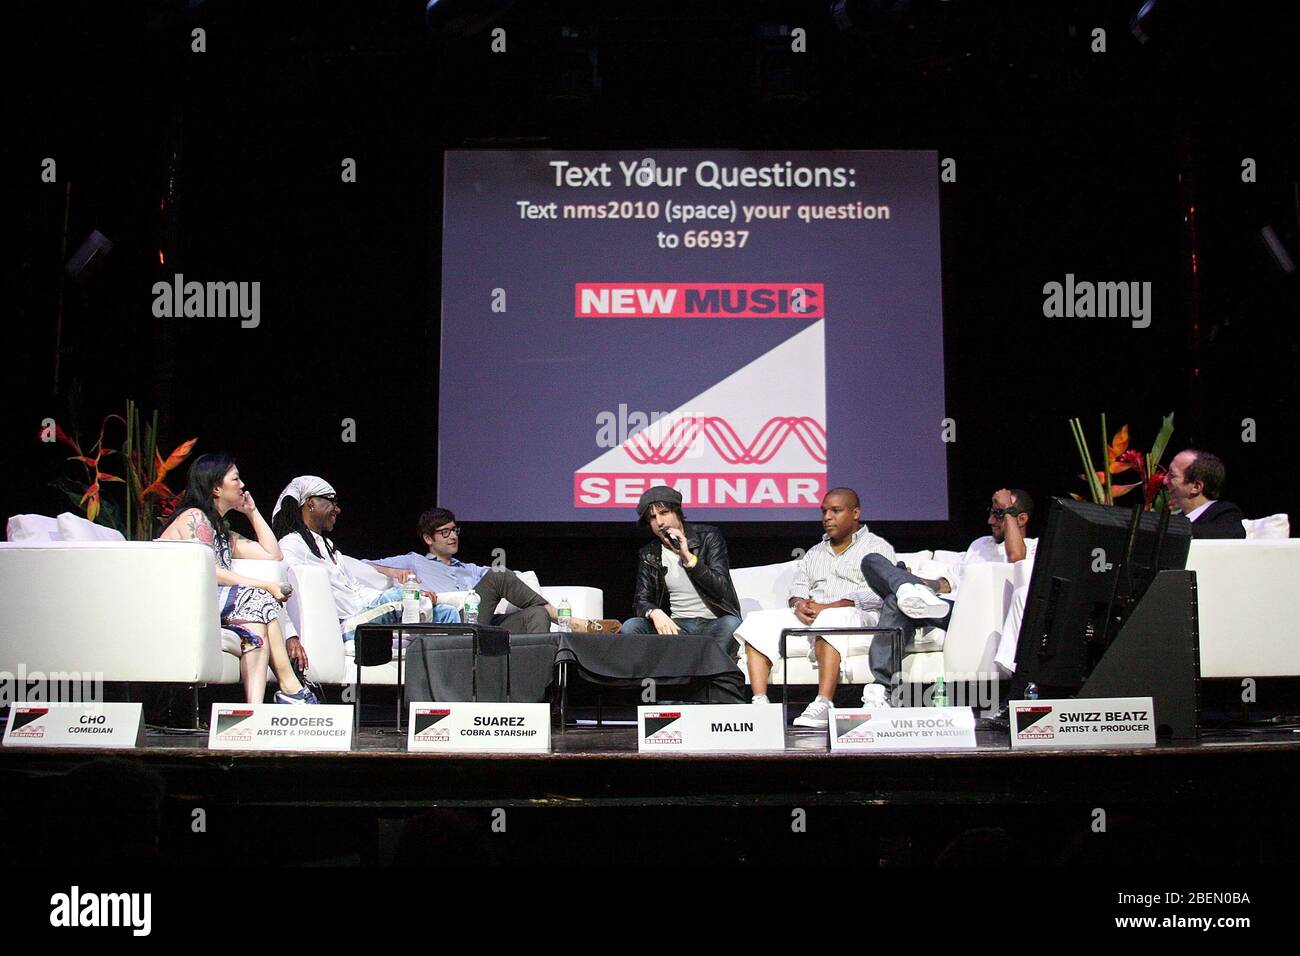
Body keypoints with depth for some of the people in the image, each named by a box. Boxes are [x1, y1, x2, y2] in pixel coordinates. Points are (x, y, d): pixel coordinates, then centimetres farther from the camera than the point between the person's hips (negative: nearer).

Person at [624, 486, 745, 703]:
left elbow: (722, 588, -7)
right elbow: (641, 601, 4)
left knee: (731, 624, -37)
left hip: (713, 623, -3)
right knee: (630, 627, -25)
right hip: (675, 627, 3)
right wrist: (655, 612, -21)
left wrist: (688, 558, -17)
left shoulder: (708, 537, 4)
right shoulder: (648, 555, 12)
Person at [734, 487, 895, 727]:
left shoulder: (877, 547, 9)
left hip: (859, 617, -6)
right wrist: (799, 605, -9)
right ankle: (759, 703, -27)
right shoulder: (815, 553, 29)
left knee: (830, 620, -41)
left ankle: (823, 707, -46)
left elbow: (877, 594, -8)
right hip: (810, 616, 6)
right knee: (757, 622, -16)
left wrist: (826, 607, -18)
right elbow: (797, 588, 18)